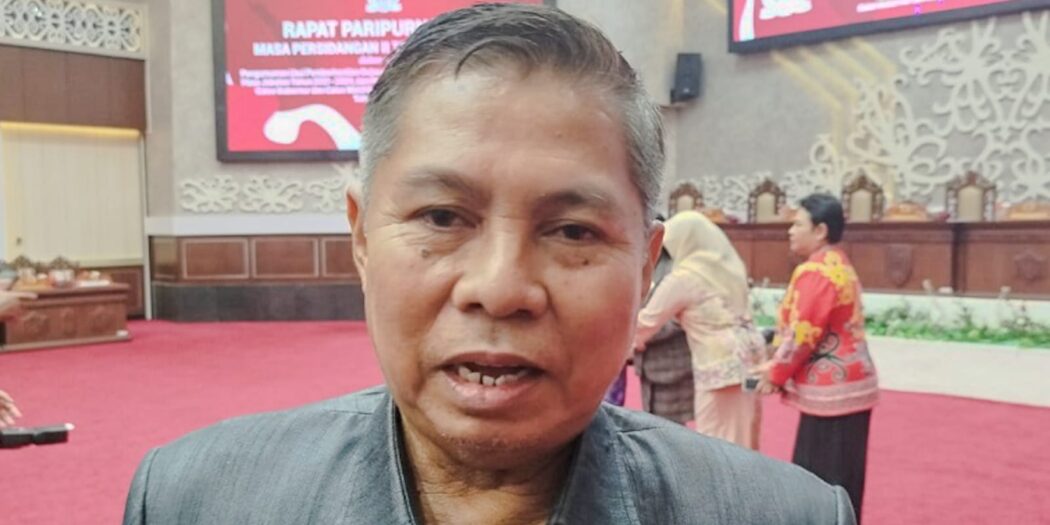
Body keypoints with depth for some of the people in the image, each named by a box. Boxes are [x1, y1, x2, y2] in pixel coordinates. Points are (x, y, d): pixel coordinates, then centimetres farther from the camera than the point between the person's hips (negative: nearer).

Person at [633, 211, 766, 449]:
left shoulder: (684, 277, -11)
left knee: (715, 440, 3)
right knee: (741, 435, 18)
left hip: (720, 364, -8)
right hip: (747, 355, 8)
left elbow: (651, 318, -3)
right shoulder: (728, 265, 11)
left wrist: (628, 341, 13)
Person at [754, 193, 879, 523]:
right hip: (846, 382, 10)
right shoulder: (838, 264, 14)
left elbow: (803, 333, -21)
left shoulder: (815, 272, -19)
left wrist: (776, 374, -6)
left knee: (827, 483, -1)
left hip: (831, 388, -10)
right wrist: (779, 367, 11)